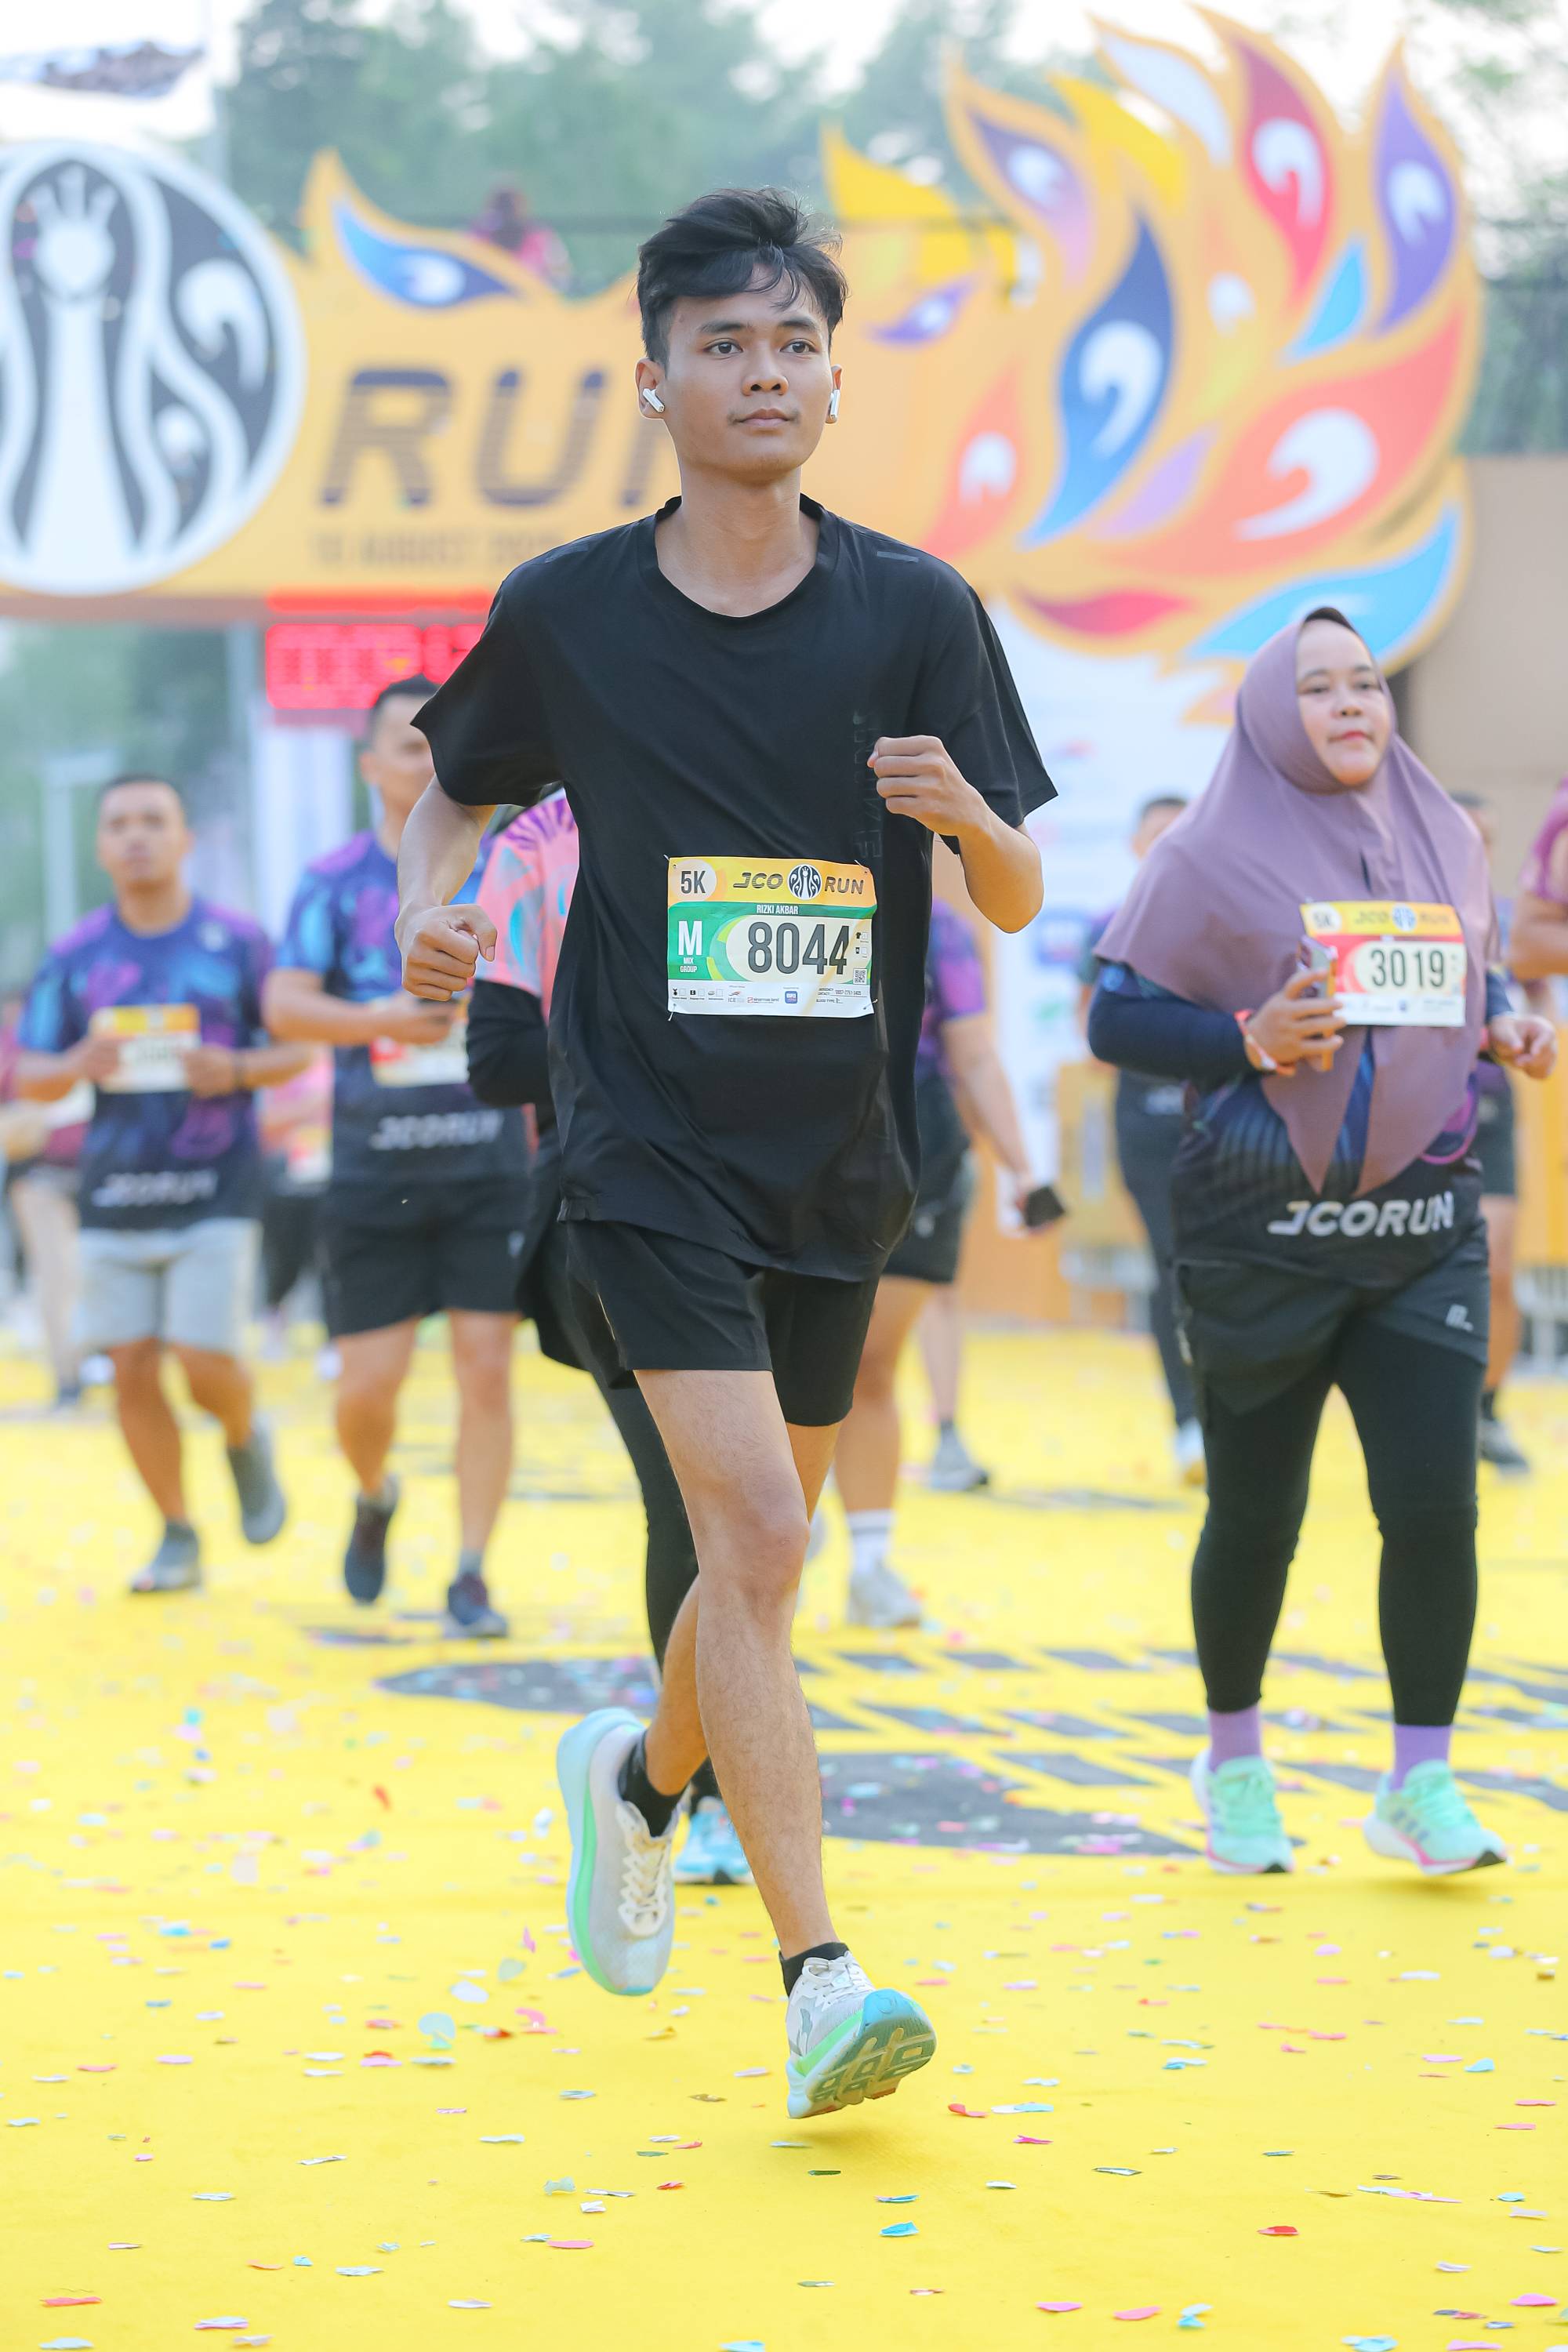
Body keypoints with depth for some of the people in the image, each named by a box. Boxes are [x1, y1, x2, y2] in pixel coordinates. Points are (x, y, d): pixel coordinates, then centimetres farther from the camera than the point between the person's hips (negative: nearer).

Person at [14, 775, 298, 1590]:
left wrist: (235, 1070, -15)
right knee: (132, 1371, 1)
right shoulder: (74, 957, 6)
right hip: (114, 1197, 3)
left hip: (215, 1192, -3)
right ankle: (177, 1538, 16)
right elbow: (30, 1076, 9)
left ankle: (247, 1439, 24)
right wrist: (79, 1065, -13)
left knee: (205, 1364, -11)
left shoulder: (237, 943, 0)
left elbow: (296, 1049, 4)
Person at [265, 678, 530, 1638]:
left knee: (486, 1369, -6)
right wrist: (382, 1020, -27)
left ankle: (472, 1577, 3)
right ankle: (376, 1498, 33)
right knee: (369, 1385, 0)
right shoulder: (336, 882, 1)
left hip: (490, 1156, 1)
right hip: (374, 1164, 0)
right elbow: (284, 1006, -11)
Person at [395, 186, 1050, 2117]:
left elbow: (1021, 903, -1)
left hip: (840, 1157, 3)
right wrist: (429, 910, -5)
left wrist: (965, 810, -23)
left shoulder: (916, 613, -1)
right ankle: (821, 1985, -17)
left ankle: (640, 1775, 47)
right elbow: (456, 786, 16)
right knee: (752, 1529, -17)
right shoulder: (565, 614, -2)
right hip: (649, 1144, -3)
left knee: (763, 1541, 15)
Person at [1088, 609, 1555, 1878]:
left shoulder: (1446, 842, 10)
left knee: (1435, 1501, -9)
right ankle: (1234, 1762, 27)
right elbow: (1115, 1018, -3)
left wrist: (1506, 1027, 2)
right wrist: (1248, 1040, -18)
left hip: (1424, 1225, 3)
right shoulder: (1213, 856, -3)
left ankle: (1422, 1784, 2)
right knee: (1257, 1517, 6)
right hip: (1265, 1234, -3)